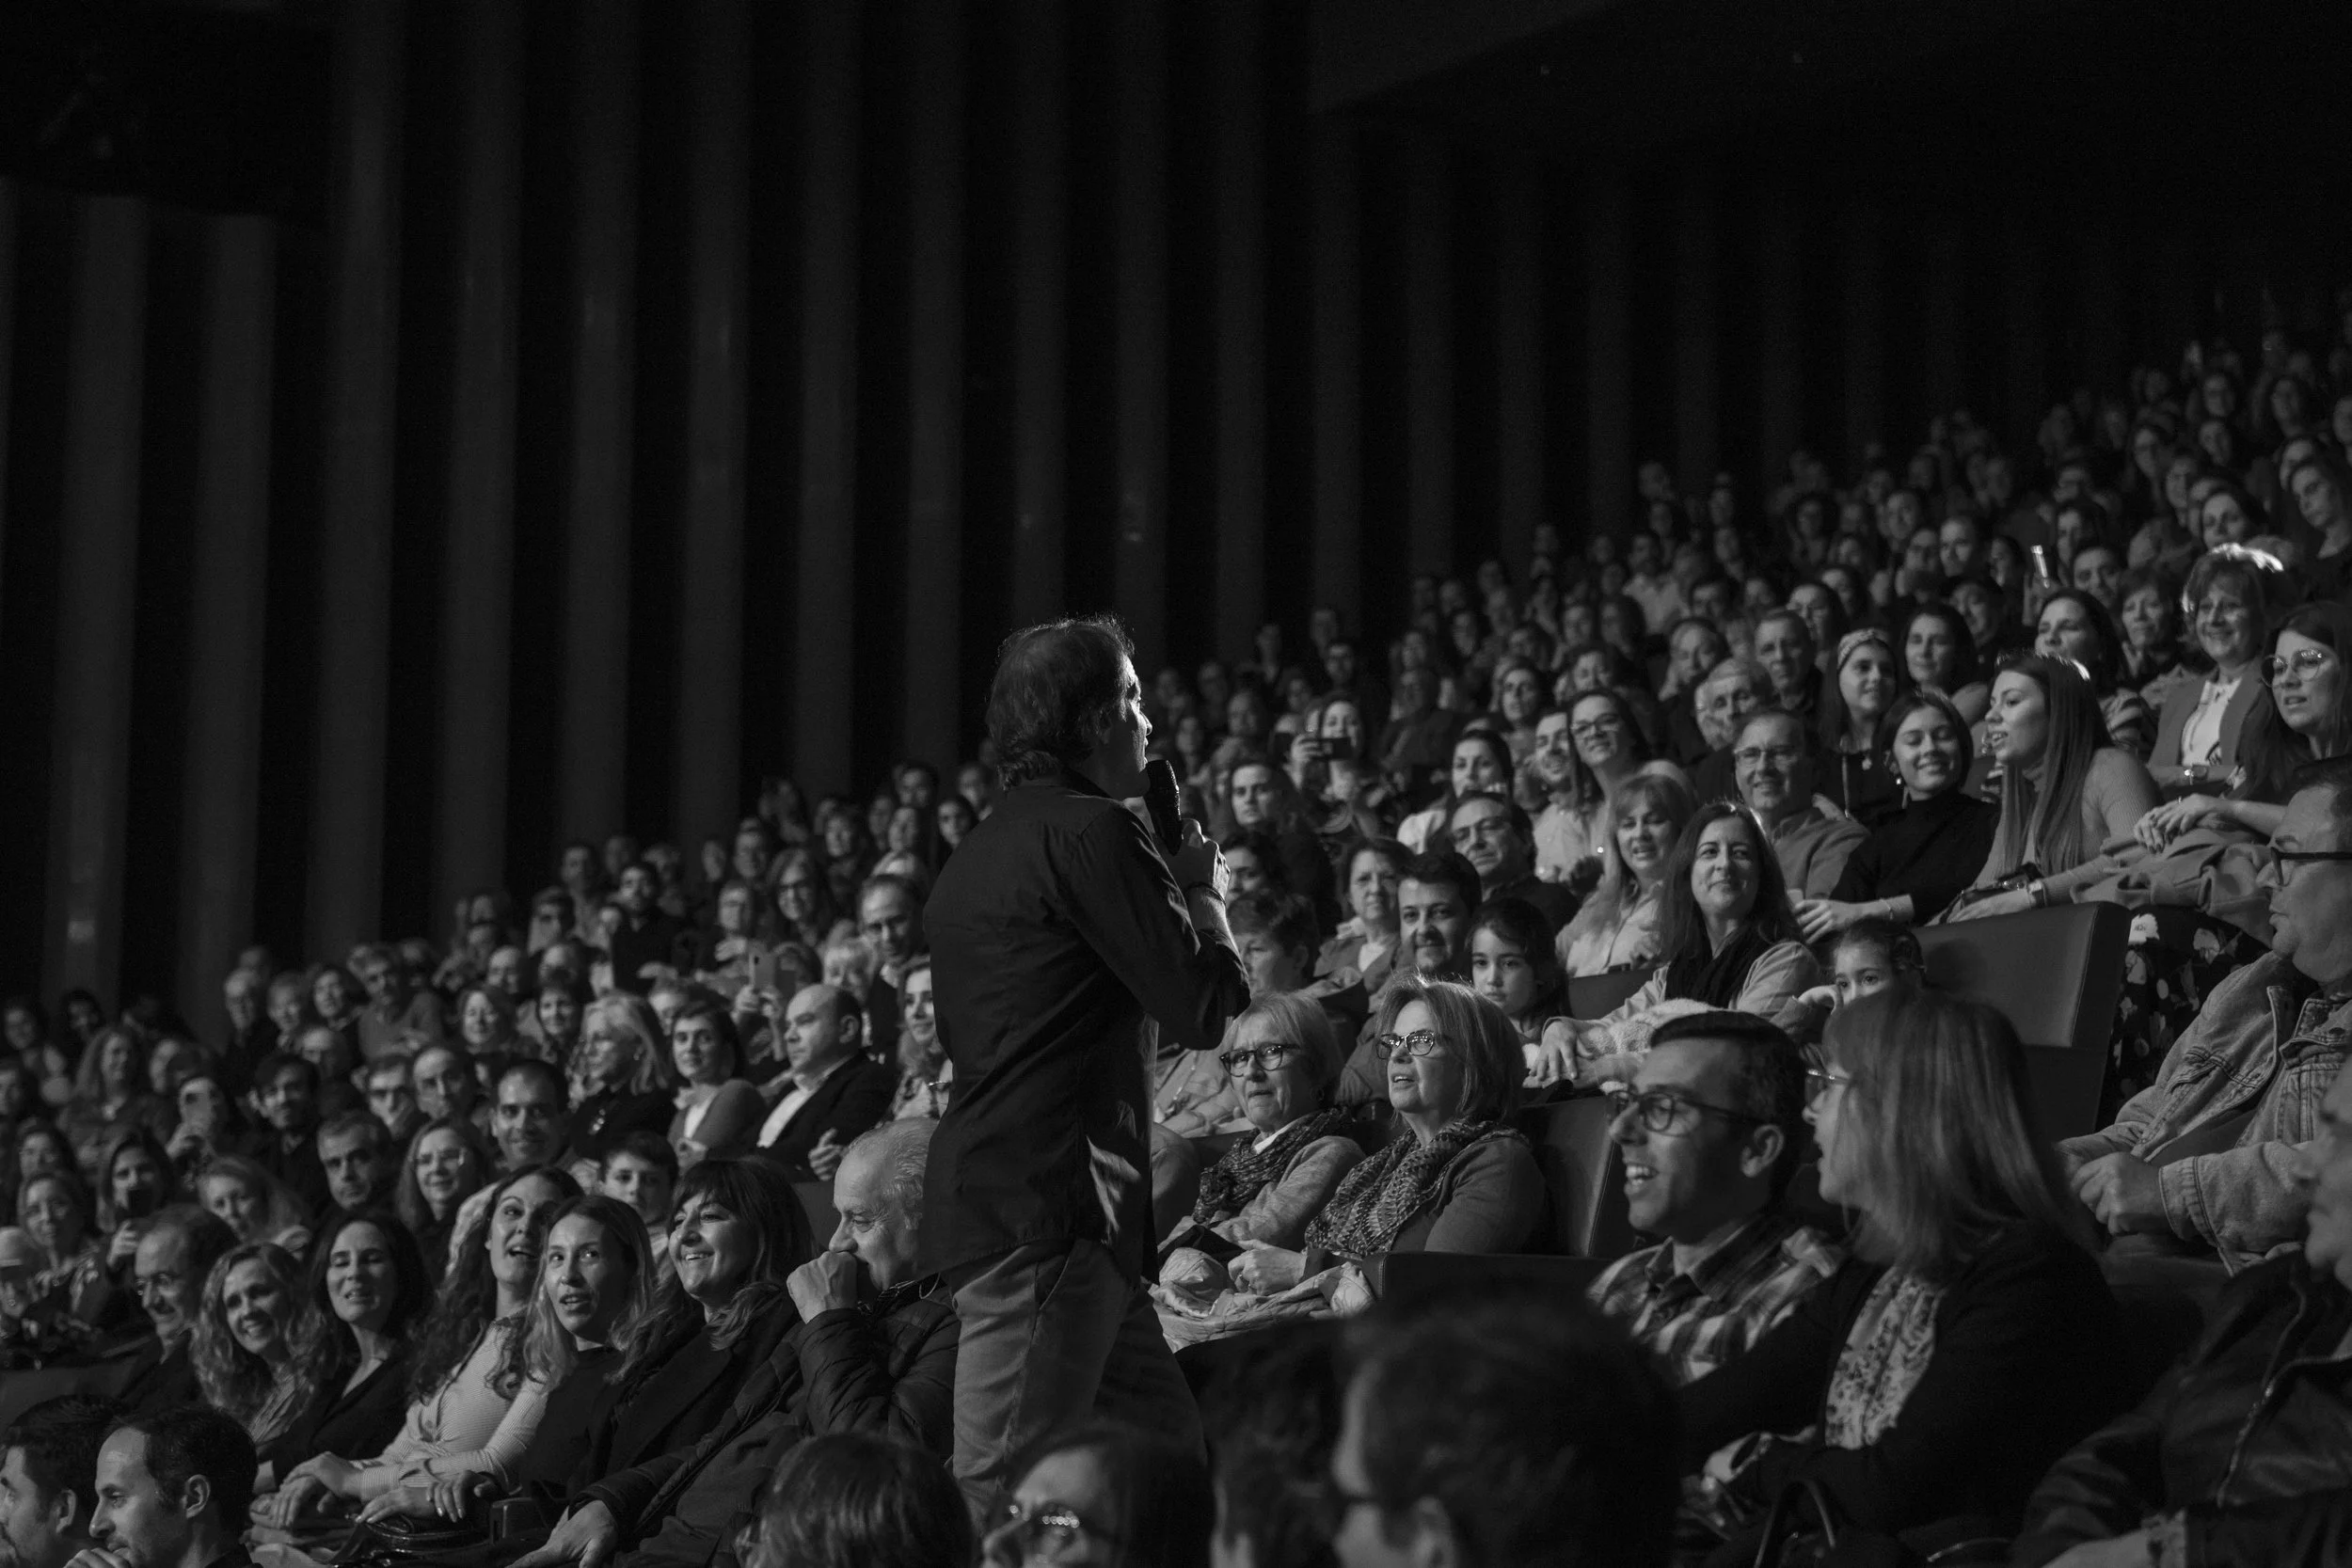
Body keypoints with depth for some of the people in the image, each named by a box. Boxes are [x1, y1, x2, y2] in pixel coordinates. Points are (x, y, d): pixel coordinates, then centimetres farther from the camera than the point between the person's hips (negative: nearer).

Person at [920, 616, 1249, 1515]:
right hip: (1043, 1212, -10)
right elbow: (1203, 1008, -12)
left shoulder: (987, 847, 20)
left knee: (1173, 1462, 13)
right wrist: (1202, 892, 9)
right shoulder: (1088, 832, -10)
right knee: (998, 1498, -10)